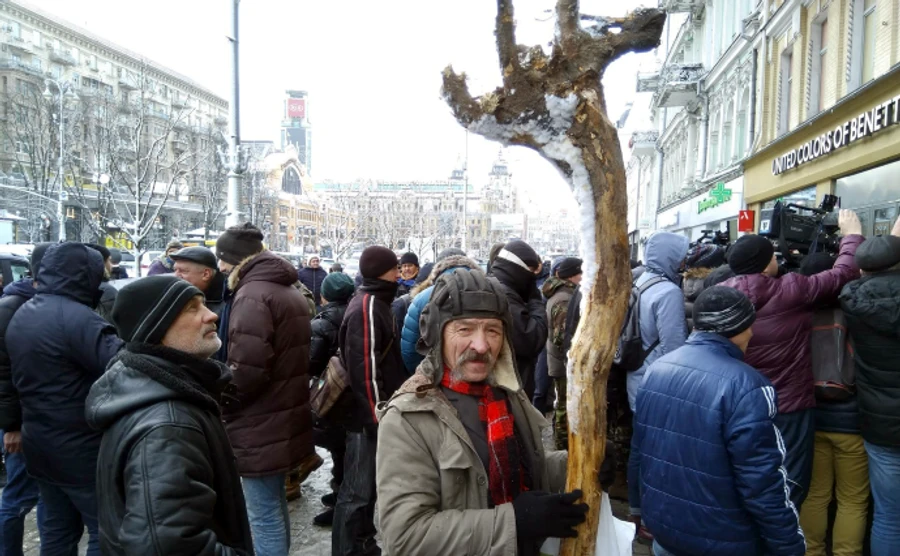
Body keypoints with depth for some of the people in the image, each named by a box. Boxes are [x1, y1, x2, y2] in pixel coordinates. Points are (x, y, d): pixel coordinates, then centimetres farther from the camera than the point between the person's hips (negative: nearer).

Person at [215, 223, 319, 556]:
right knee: (276, 509, 23)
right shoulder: (290, 291, 14)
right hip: (286, 420, 10)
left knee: (264, 518, 1)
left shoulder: (252, 294, -17)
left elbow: (246, 370, -25)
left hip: (261, 428, -10)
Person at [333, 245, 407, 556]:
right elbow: (366, 369, -23)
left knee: (367, 485, 21)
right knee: (358, 490, 2)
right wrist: (379, 416, -19)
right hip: (368, 416, -10)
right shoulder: (368, 307, -18)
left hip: (373, 414, 10)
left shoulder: (374, 302, 13)